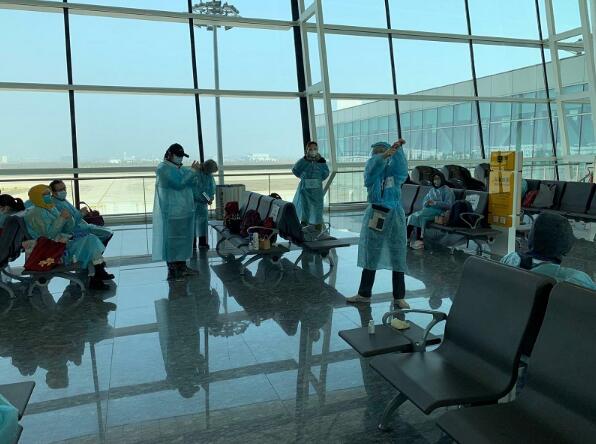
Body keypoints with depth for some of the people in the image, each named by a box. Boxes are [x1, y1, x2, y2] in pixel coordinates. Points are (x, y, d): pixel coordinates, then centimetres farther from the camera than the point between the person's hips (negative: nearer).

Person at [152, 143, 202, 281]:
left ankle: (182, 266, 23)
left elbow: (191, 183, 14)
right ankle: (172, 270, 2)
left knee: (184, 238, 13)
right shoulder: (162, 168, -10)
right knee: (172, 240, -4)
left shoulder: (179, 168, 16)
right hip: (172, 213, -9)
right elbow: (178, 183, -21)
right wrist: (192, 171, -16)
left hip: (185, 211, 9)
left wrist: (194, 172, -5)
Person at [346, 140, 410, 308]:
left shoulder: (396, 171, 1)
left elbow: (401, 164, -21)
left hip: (394, 216, -1)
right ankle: (364, 294, 22)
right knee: (370, 256, 10)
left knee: (397, 257, 3)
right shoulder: (371, 172, 2)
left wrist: (398, 149, -39)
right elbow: (373, 165, -21)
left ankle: (399, 298, 13)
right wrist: (384, 155, -40)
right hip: (375, 215, 1)